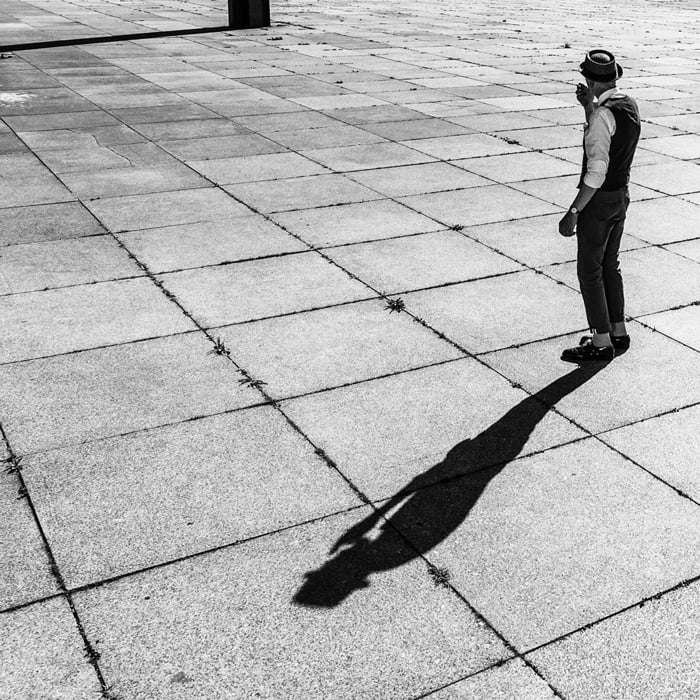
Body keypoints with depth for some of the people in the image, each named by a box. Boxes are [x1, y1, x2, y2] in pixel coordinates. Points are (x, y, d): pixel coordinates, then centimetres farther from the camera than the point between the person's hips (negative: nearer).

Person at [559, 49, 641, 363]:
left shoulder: (603, 115, -23)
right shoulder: (630, 105, 5)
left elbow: (597, 170, -26)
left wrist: (572, 213, -23)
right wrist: (588, 106, 10)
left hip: (599, 199, -9)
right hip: (621, 195, 9)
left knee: (589, 271, 1)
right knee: (609, 266, 19)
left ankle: (602, 342, 8)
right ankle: (618, 333, 27)